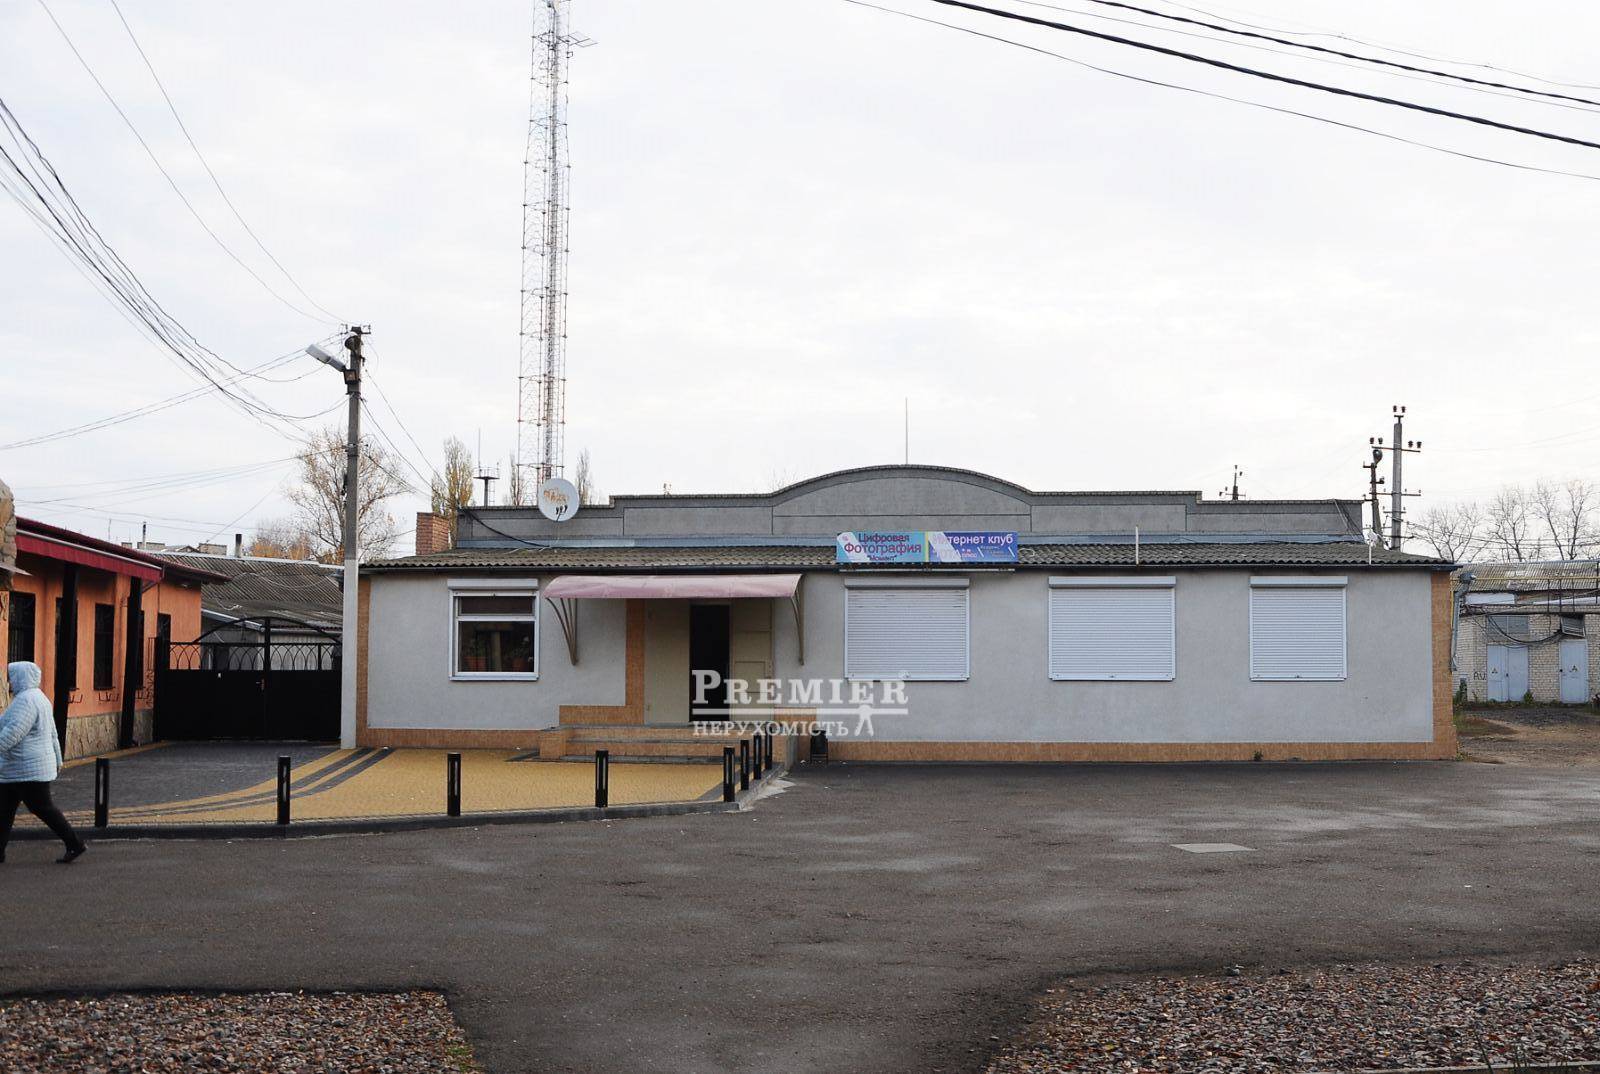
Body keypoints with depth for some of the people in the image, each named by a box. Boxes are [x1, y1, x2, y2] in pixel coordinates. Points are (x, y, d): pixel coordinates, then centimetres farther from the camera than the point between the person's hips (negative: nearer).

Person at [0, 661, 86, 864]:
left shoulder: (27, 700, -18)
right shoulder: (37, 698, 15)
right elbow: (52, 734, 21)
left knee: (43, 808, -5)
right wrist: (57, 760, 25)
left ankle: (76, 845, 0)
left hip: (29, 769, -10)